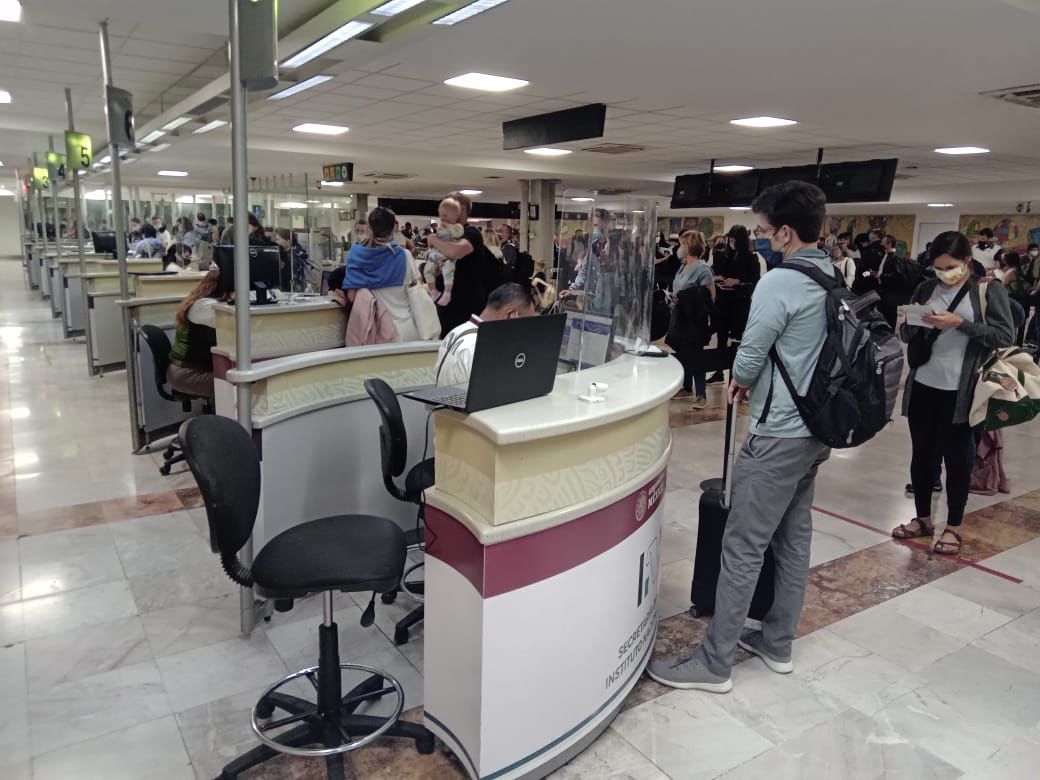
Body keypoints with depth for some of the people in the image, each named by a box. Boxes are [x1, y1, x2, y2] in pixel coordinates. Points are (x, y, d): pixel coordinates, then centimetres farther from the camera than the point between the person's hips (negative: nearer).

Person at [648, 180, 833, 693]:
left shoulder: (779, 283, -19)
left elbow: (746, 363, -15)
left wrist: (740, 380, 7)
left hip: (779, 436, -9)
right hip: (817, 429, 9)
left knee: (743, 548, -3)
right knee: (794, 538, 16)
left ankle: (713, 663, 7)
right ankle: (777, 642, 30)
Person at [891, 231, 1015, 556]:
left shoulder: (989, 290, -2)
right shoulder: (927, 288, 8)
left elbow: (1005, 336, -9)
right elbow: (906, 335, 10)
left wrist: (960, 324, -19)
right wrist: (917, 322, -11)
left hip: (960, 391, -3)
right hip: (923, 386, 4)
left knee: (957, 458, 6)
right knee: (922, 454, 12)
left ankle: (953, 528, 19)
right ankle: (923, 519, 27)